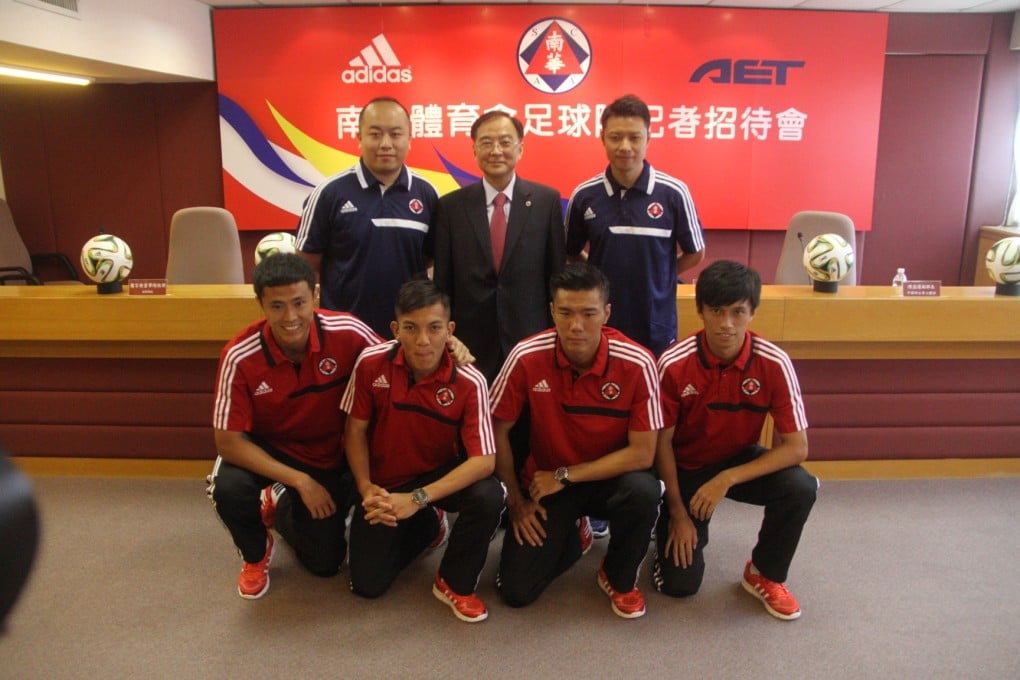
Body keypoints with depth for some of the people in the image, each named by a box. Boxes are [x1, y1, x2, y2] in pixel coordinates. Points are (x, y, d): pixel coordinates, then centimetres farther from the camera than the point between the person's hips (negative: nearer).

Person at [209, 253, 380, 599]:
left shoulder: (348, 333, -26)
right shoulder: (240, 357, -28)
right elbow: (228, 441, -23)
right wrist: (299, 480, -29)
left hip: (329, 457, 2)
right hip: (265, 451, -1)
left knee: (325, 563, 4)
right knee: (228, 487, -33)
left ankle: (281, 507, 37)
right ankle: (255, 555, 2)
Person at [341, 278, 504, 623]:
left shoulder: (469, 382, -25)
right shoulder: (371, 363, -19)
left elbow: (484, 460, -28)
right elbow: (356, 430, -6)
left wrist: (418, 499, -32)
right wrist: (366, 488, -17)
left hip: (441, 475, -1)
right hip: (384, 484, 2)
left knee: (488, 496, -33)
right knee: (368, 585, -4)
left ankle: (454, 583, -4)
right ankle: (427, 526, 26)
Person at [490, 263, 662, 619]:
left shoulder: (637, 363, -23)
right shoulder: (527, 357, -20)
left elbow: (643, 454, -20)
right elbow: (497, 431, -7)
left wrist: (564, 475, -20)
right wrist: (515, 499, -5)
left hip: (611, 477, -1)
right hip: (545, 480, 1)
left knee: (643, 491, -35)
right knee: (517, 591, -10)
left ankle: (618, 577, -2)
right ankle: (572, 536, 23)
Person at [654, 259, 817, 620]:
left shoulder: (774, 364, -21)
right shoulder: (674, 364, -24)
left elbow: (796, 448, -19)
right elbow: (662, 442, -13)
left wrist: (728, 479, -28)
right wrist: (678, 511, -10)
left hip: (741, 461, 2)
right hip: (685, 468, -1)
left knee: (800, 488, -29)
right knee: (679, 583, -10)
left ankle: (764, 574, -1)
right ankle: (669, 528, 25)